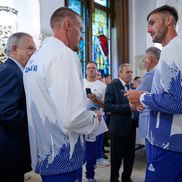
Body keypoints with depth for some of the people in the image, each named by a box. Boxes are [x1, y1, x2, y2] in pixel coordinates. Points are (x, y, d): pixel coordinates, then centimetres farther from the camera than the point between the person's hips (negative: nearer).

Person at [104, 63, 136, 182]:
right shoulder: (112, 86, -10)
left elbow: (133, 102, 15)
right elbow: (107, 106, -20)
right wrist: (128, 107, -26)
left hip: (131, 126, 6)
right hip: (119, 127, -6)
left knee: (130, 155, 17)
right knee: (117, 156, 8)